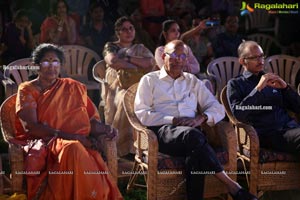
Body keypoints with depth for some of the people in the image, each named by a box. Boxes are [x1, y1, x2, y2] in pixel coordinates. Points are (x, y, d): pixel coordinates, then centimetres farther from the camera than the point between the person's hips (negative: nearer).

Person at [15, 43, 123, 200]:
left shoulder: (73, 88, 18)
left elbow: (90, 118, 13)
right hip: (42, 143, -2)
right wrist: (67, 136, -15)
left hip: (76, 142, 3)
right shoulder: (27, 90, 8)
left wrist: (104, 129, -11)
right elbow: (30, 126, -6)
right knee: (72, 148, -36)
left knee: (74, 149, -36)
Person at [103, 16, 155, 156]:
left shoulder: (140, 48, 30)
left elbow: (151, 63, 8)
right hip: (118, 86, -2)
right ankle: (124, 146, -36)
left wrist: (128, 58, 2)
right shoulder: (111, 46, 22)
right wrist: (137, 66, -2)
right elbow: (112, 61, -2)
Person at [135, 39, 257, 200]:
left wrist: (201, 118, -4)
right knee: (193, 135, -37)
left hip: (191, 132, 3)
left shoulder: (193, 81, 26)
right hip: (163, 130, -3)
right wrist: (173, 120, -10)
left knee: (196, 153, -37)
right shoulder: (149, 80, 15)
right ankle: (231, 186, -33)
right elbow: (141, 114, 2)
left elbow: (218, 108, 19)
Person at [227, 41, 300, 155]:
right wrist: (258, 88, -7)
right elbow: (237, 114, -6)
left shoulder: (272, 80, 26)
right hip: (265, 135, -5)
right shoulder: (235, 84, 13)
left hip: (289, 128, 5)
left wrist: (285, 87, 5)